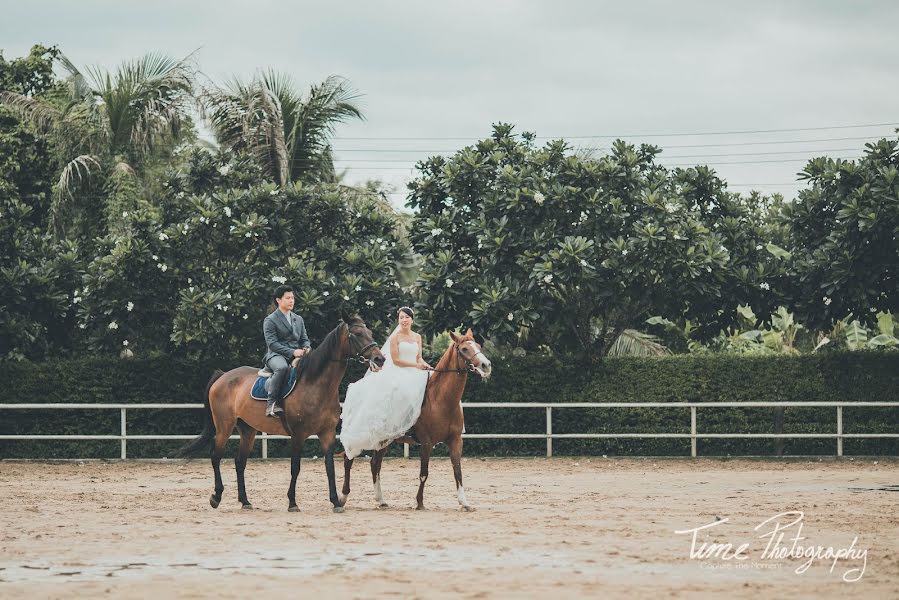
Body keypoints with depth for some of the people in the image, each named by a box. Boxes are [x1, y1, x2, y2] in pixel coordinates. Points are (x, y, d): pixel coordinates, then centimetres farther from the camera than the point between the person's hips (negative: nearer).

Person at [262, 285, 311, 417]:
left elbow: (304, 339, 22)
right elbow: (272, 343, -9)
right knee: (282, 367, -40)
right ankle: (272, 404, -38)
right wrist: (292, 352, -20)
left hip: (297, 355, 6)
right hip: (277, 355, -6)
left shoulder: (298, 319, 22)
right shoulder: (270, 320, 1)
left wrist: (306, 348, -4)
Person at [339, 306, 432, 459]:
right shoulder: (395, 337, 1)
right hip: (397, 372, -6)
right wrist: (415, 365, -14)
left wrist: (425, 365, -7)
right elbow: (396, 360, -7)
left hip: (414, 375, 6)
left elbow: (419, 358, 16)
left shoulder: (417, 337, 16)